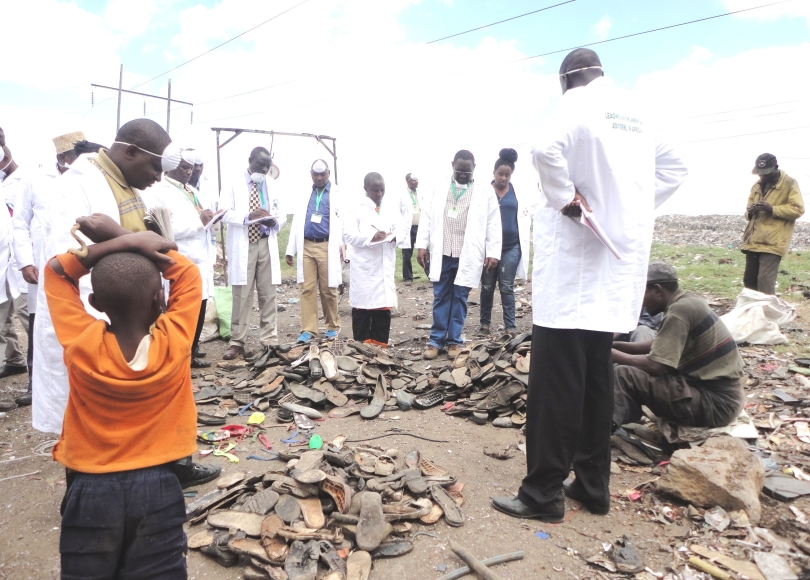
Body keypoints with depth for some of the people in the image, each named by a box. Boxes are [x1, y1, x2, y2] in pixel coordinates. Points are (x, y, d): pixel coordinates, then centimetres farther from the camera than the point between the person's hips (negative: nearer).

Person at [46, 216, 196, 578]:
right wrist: (129, 239, -9)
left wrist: (108, 245, -13)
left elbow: (56, 272, 0)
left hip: (91, 490, 1)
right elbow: (188, 274, -2)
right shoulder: (174, 343, -17)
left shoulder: (81, 345, -16)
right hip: (157, 487, 0)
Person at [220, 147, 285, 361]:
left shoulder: (272, 187, 15)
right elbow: (225, 213, -5)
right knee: (242, 296, -2)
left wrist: (275, 223, -10)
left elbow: (282, 215, 14)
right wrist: (248, 216, -23)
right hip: (242, 245, -3)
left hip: (267, 244, 3)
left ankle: (269, 341, 10)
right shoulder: (234, 184, 4)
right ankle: (237, 342, 6)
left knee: (268, 295, 4)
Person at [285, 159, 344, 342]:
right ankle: (308, 329, 7)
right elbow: (297, 222, 16)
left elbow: (345, 221, -3)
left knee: (328, 290, 4)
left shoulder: (338, 194, 4)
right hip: (306, 248, 4)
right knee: (307, 289, 1)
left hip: (327, 247, -3)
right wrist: (291, 249, 10)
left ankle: (332, 326, 19)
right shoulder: (304, 195, 15)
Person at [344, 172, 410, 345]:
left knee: (383, 306, 6)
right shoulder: (356, 207, -1)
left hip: (385, 265, 3)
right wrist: (371, 237, -21)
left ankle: (380, 346, 16)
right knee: (362, 306, 1)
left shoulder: (393, 206, 11)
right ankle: (362, 346, 11)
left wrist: (395, 237, -11)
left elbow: (402, 227, 11)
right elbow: (348, 235, -8)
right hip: (363, 265, -3)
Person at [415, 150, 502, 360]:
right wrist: (422, 245, 1)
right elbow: (426, 217, 7)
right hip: (442, 254, 1)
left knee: (460, 298, 7)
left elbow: (493, 223, 0)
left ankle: (454, 340, 18)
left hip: (468, 255, -1)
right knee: (440, 298, 7)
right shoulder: (438, 188, 6)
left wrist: (493, 253, -5)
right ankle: (436, 340, 15)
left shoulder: (484, 191, 1)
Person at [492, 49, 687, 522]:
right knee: (596, 374, 13)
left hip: (575, 257, -8)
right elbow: (674, 169, 26)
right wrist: (632, 209, 16)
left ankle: (544, 493, 5)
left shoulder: (578, 103, -6)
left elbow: (548, 150, -27)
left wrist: (564, 198, -12)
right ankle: (594, 485, 22)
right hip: (620, 257, 8)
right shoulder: (637, 113, 16)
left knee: (556, 378, -4)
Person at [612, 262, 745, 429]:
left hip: (715, 402, -10)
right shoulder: (688, 301, 7)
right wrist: (616, 345, 9)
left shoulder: (679, 311, -20)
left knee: (625, 375, -20)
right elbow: (659, 346, 18)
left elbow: (655, 365, -25)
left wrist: (613, 354, -11)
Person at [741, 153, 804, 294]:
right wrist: (750, 212, -1)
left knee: (765, 280, -13)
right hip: (753, 241, 7)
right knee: (749, 280, 9)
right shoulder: (756, 186, 18)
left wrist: (772, 209, -20)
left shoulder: (789, 183, -1)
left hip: (773, 242, -6)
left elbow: (798, 209, -8)